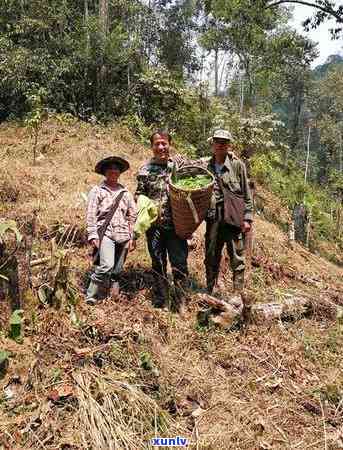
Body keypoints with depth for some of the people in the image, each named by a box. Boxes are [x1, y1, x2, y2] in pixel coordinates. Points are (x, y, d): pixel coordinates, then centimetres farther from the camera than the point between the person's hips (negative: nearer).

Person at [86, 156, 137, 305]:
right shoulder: (97, 191, 6)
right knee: (106, 266, -20)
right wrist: (93, 235, -8)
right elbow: (91, 215, 1)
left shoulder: (125, 193, 16)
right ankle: (91, 297, -6)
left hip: (123, 235, 4)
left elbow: (133, 216, 16)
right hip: (105, 233, -4)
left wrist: (132, 237, 10)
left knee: (117, 270, 5)